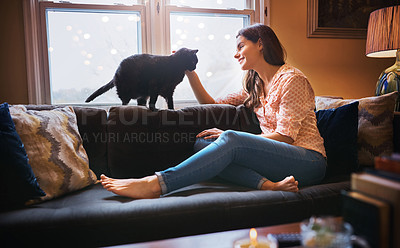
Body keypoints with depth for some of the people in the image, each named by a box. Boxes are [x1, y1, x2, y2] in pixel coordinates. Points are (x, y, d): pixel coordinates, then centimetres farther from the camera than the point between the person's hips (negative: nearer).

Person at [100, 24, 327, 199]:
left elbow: (286, 136, -13)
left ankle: (156, 184, -33)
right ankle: (267, 185, -32)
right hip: (276, 158, 6)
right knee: (203, 143, -16)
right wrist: (190, 71, 8)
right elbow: (212, 105, 17)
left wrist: (229, 136, -14)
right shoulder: (255, 85, 18)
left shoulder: (292, 79, -5)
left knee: (231, 140, -32)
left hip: (309, 160, -6)